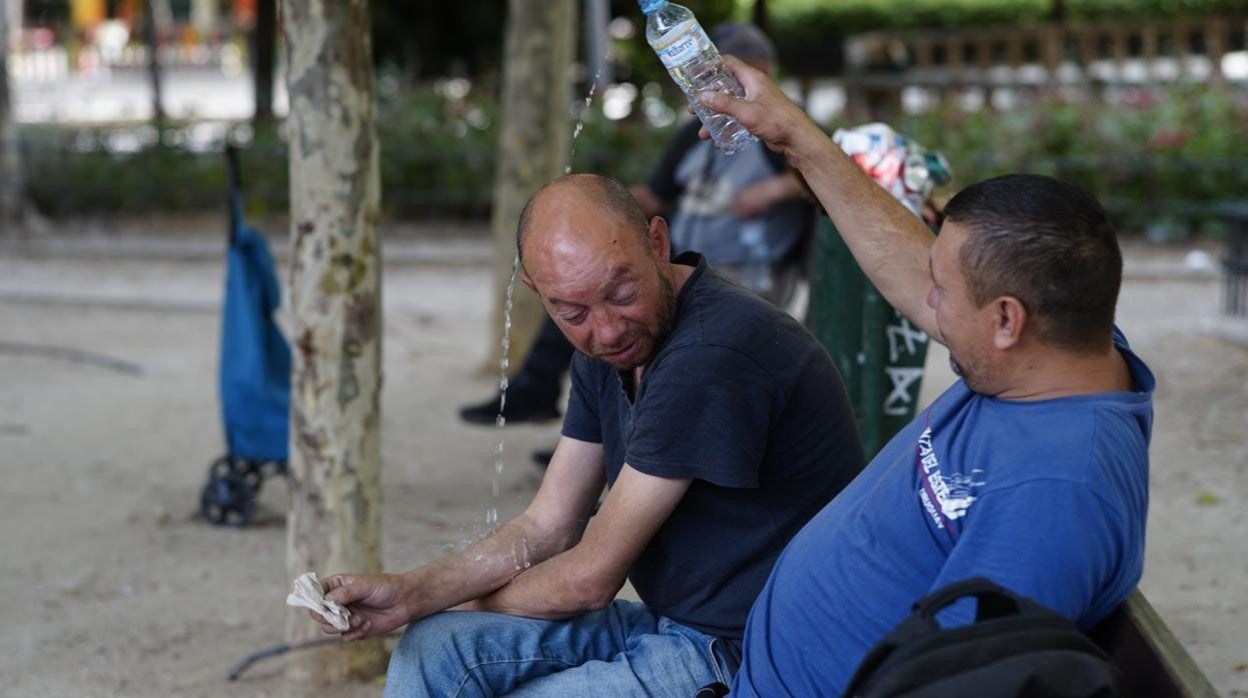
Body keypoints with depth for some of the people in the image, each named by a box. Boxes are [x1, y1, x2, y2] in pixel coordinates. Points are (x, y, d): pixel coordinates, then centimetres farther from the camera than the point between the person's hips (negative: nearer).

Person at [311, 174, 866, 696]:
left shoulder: (710, 355, -25)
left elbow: (589, 578, -17)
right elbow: (545, 529, 7)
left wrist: (472, 604, 0)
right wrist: (409, 595, -7)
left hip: (740, 652, -9)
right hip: (672, 624, 9)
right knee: (431, 651, -2)